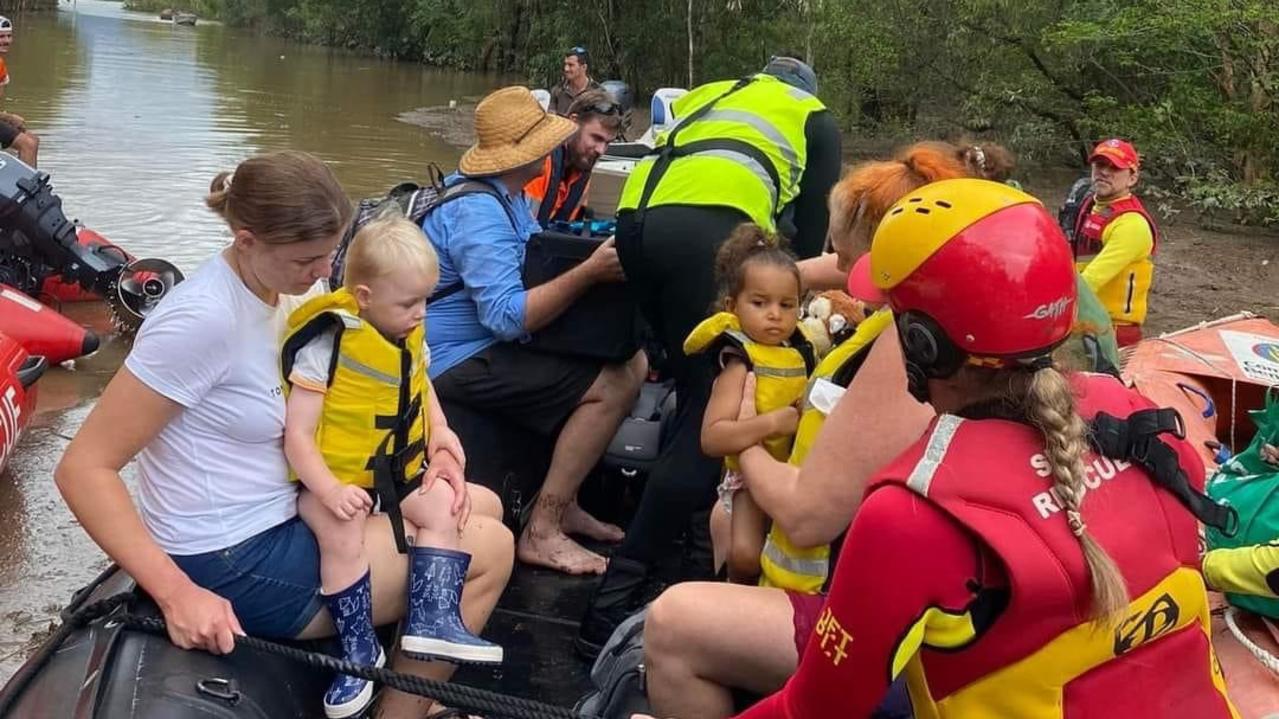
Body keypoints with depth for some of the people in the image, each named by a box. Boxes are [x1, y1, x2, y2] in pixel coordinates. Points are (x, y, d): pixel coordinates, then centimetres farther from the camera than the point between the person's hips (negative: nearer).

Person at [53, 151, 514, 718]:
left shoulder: (274, 287, 1)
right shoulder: (205, 317, -25)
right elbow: (83, 469, -24)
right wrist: (178, 593, -29)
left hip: (285, 513, 9)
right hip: (234, 566, -9)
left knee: (483, 505, 13)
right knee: (490, 548, -7)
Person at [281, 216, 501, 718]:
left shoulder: (409, 337, 6)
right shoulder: (328, 343, -16)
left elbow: (427, 408, 13)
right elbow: (297, 435, -18)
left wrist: (444, 459, -7)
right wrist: (330, 491, -32)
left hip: (397, 469, 7)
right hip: (334, 474, -6)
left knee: (442, 503, -17)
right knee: (341, 528, -32)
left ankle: (432, 620, -14)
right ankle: (358, 650, -20)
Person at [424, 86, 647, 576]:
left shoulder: (508, 198, 12)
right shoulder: (478, 212, -22)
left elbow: (537, 269, 12)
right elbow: (507, 316, -29)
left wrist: (597, 256, -5)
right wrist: (590, 272, -30)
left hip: (492, 348, 10)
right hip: (461, 363, -10)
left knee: (632, 361, 7)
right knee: (613, 385, -19)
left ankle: (564, 503, 10)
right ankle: (542, 531, -14)